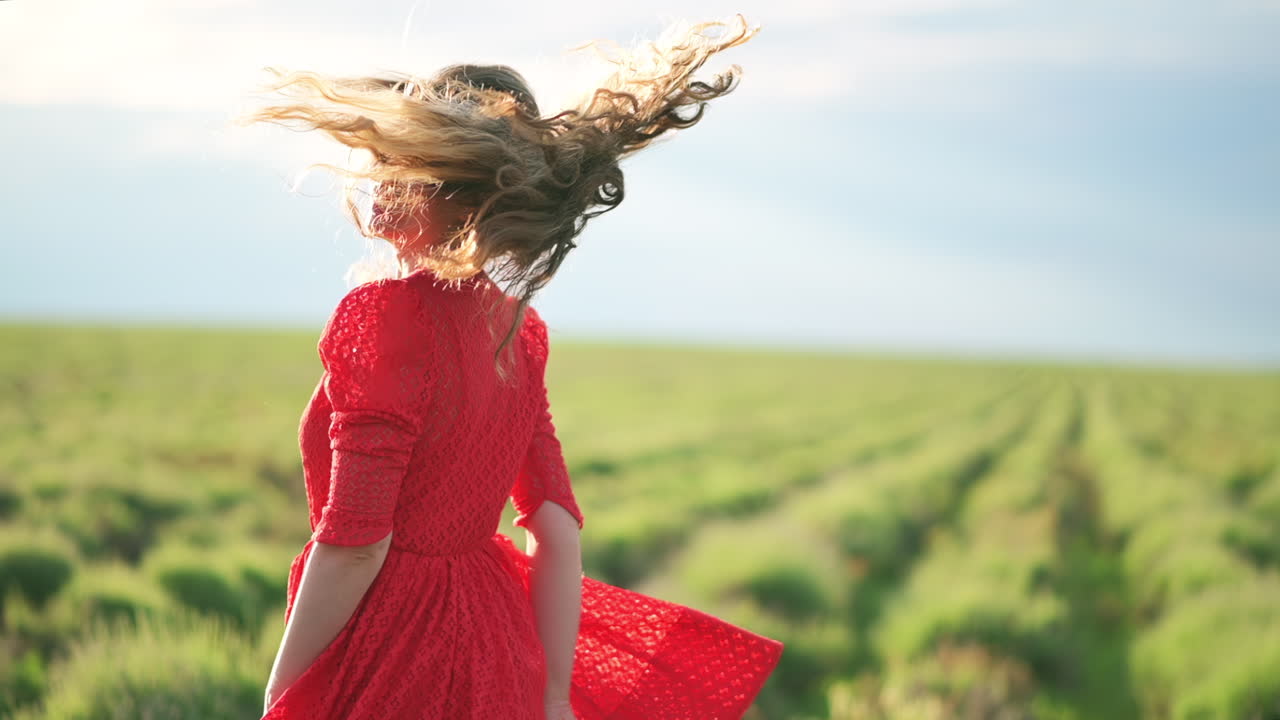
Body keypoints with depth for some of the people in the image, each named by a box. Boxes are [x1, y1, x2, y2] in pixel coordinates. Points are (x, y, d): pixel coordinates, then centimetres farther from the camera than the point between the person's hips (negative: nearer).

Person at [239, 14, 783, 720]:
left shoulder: (384, 315, -17)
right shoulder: (513, 327, 5)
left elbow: (354, 543, -19)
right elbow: (557, 527, 4)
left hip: (387, 661, -7)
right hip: (493, 647, 7)